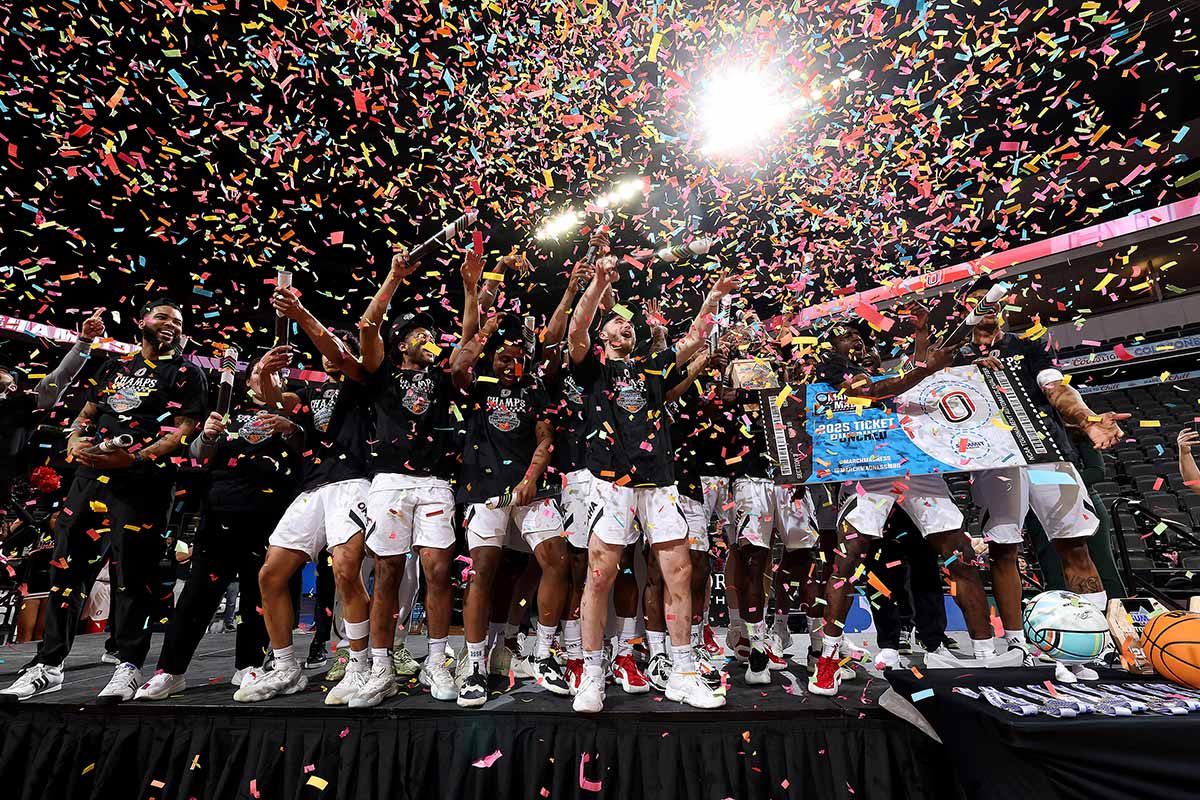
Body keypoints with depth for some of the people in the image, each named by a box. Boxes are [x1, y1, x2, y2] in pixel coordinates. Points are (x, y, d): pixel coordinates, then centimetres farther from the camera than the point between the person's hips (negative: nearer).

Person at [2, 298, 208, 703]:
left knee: (132, 573, -3)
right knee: (66, 565, 10)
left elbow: (184, 430, -7)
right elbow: (85, 414, 22)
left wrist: (132, 459, -18)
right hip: (89, 475, 6)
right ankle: (49, 665, 23)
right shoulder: (113, 366, 21)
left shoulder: (186, 373, 3)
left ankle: (129, 666, 8)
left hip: (141, 481, -6)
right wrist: (74, 442, 0)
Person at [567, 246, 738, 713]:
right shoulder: (594, 366, 12)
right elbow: (576, 331, -6)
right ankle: (592, 676, 13)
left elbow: (694, 340, 23)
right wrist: (599, 282, -13)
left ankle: (683, 675, 17)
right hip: (612, 479, -3)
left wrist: (713, 299, 15)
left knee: (679, 572, 2)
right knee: (600, 574, -4)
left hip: (659, 480, 4)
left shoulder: (652, 368, 23)